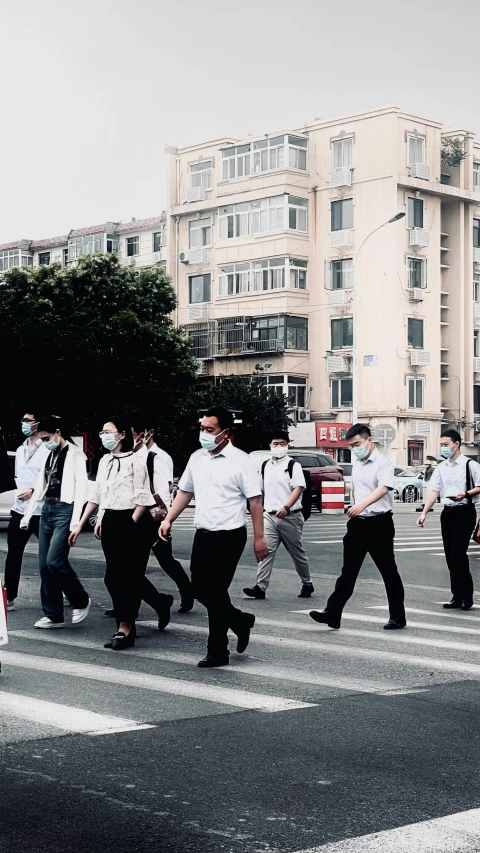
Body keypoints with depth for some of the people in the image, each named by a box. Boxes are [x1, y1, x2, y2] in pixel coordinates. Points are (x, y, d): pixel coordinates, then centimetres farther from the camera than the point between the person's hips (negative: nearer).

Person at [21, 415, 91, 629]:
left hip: (64, 510, -8)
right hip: (47, 511, 8)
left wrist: (75, 519, -21)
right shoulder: (48, 456, 17)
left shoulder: (75, 455, -6)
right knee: (44, 565, 5)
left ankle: (81, 601, 4)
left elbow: (81, 488, -13)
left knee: (55, 561, -17)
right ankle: (53, 615, 11)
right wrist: (28, 515, 17)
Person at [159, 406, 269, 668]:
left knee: (215, 591, -6)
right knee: (199, 589, 8)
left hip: (229, 535, -7)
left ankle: (218, 652, 6)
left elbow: (255, 500, -11)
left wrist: (259, 538, -13)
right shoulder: (196, 458, 8)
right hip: (203, 534, 7)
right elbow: (185, 491, 18)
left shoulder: (240, 461, -11)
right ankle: (240, 621, 30)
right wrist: (169, 519, 8)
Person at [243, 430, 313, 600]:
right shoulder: (265, 466, 13)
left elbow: (299, 487, -16)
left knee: (297, 553, 8)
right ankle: (260, 587, -13)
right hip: (269, 516, 4)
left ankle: (307, 584, 25)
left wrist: (286, 507, -28)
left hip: (290, 517, -4)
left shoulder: (293, 465, -5)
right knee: (266, 551, -8)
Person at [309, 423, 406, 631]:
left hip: (379, 523, -7)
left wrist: (363, 505, -43)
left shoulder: (383, 463, -11)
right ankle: (332, 613, 0)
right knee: (348, 571, 3)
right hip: (358, 523, 7)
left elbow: (383, 488, -28)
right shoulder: (356, 466, 14)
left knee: (388, 571, 2)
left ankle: (397, 617, 12)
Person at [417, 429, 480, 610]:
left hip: (465, 512, -6)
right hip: (447, 512, 6)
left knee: (458, 553, -13)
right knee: (450, 556, 6)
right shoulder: (441, 468, 11)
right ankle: (457, 596, 13)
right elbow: (434, 491, 6)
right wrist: (424, 513, -3)